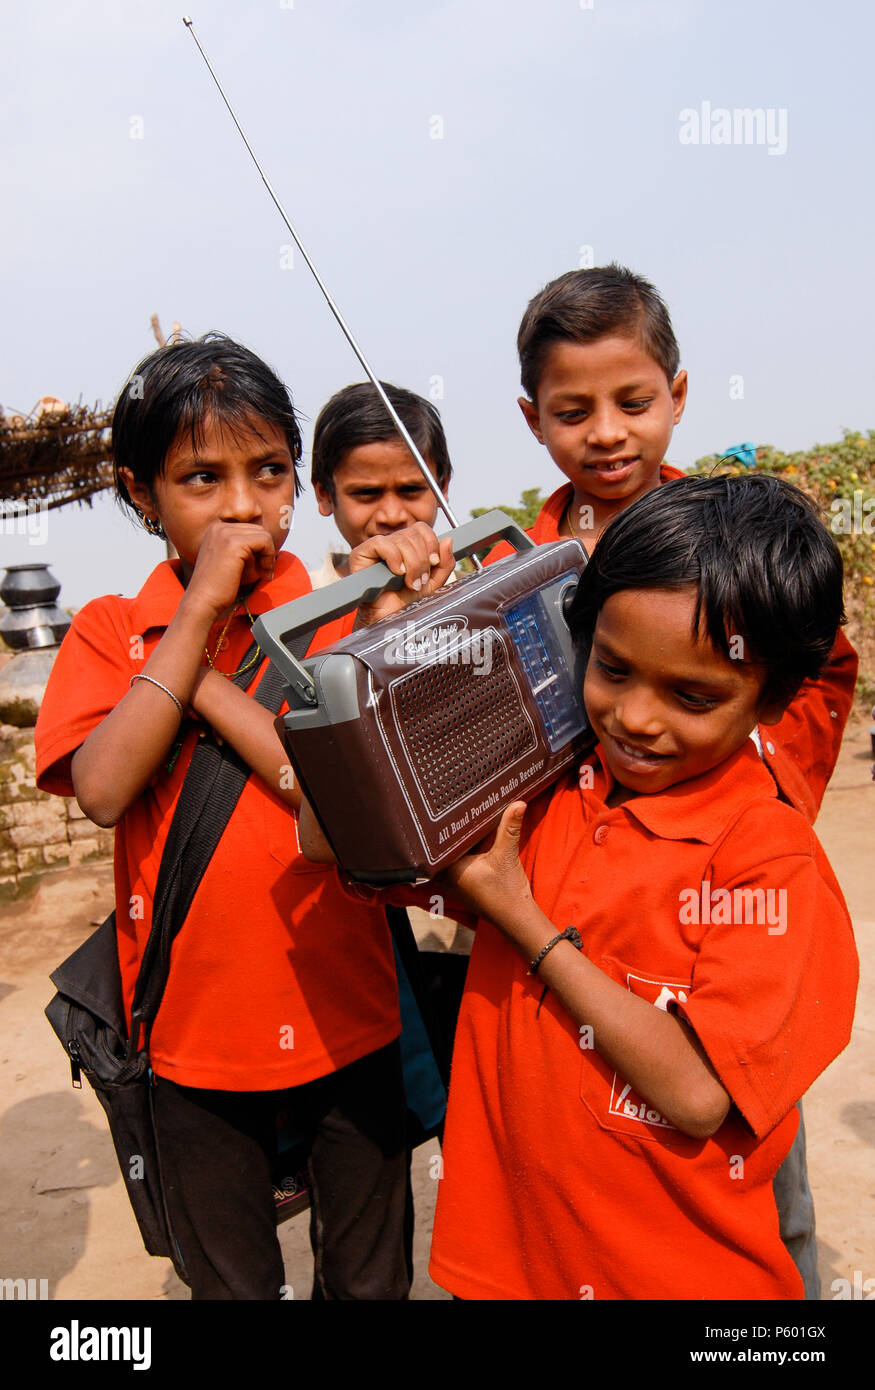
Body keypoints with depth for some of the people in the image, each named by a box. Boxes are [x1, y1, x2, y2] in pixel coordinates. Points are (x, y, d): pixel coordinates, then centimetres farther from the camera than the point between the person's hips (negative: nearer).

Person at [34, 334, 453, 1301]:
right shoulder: (110, 631, -3)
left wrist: (203, 674, -21)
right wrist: (201, 610, -20)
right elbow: (102, 788, -21)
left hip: (345, 1017, 0)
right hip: (193, 1029, 1)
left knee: (369, 1279, 21)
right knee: (229, 1283, 23)